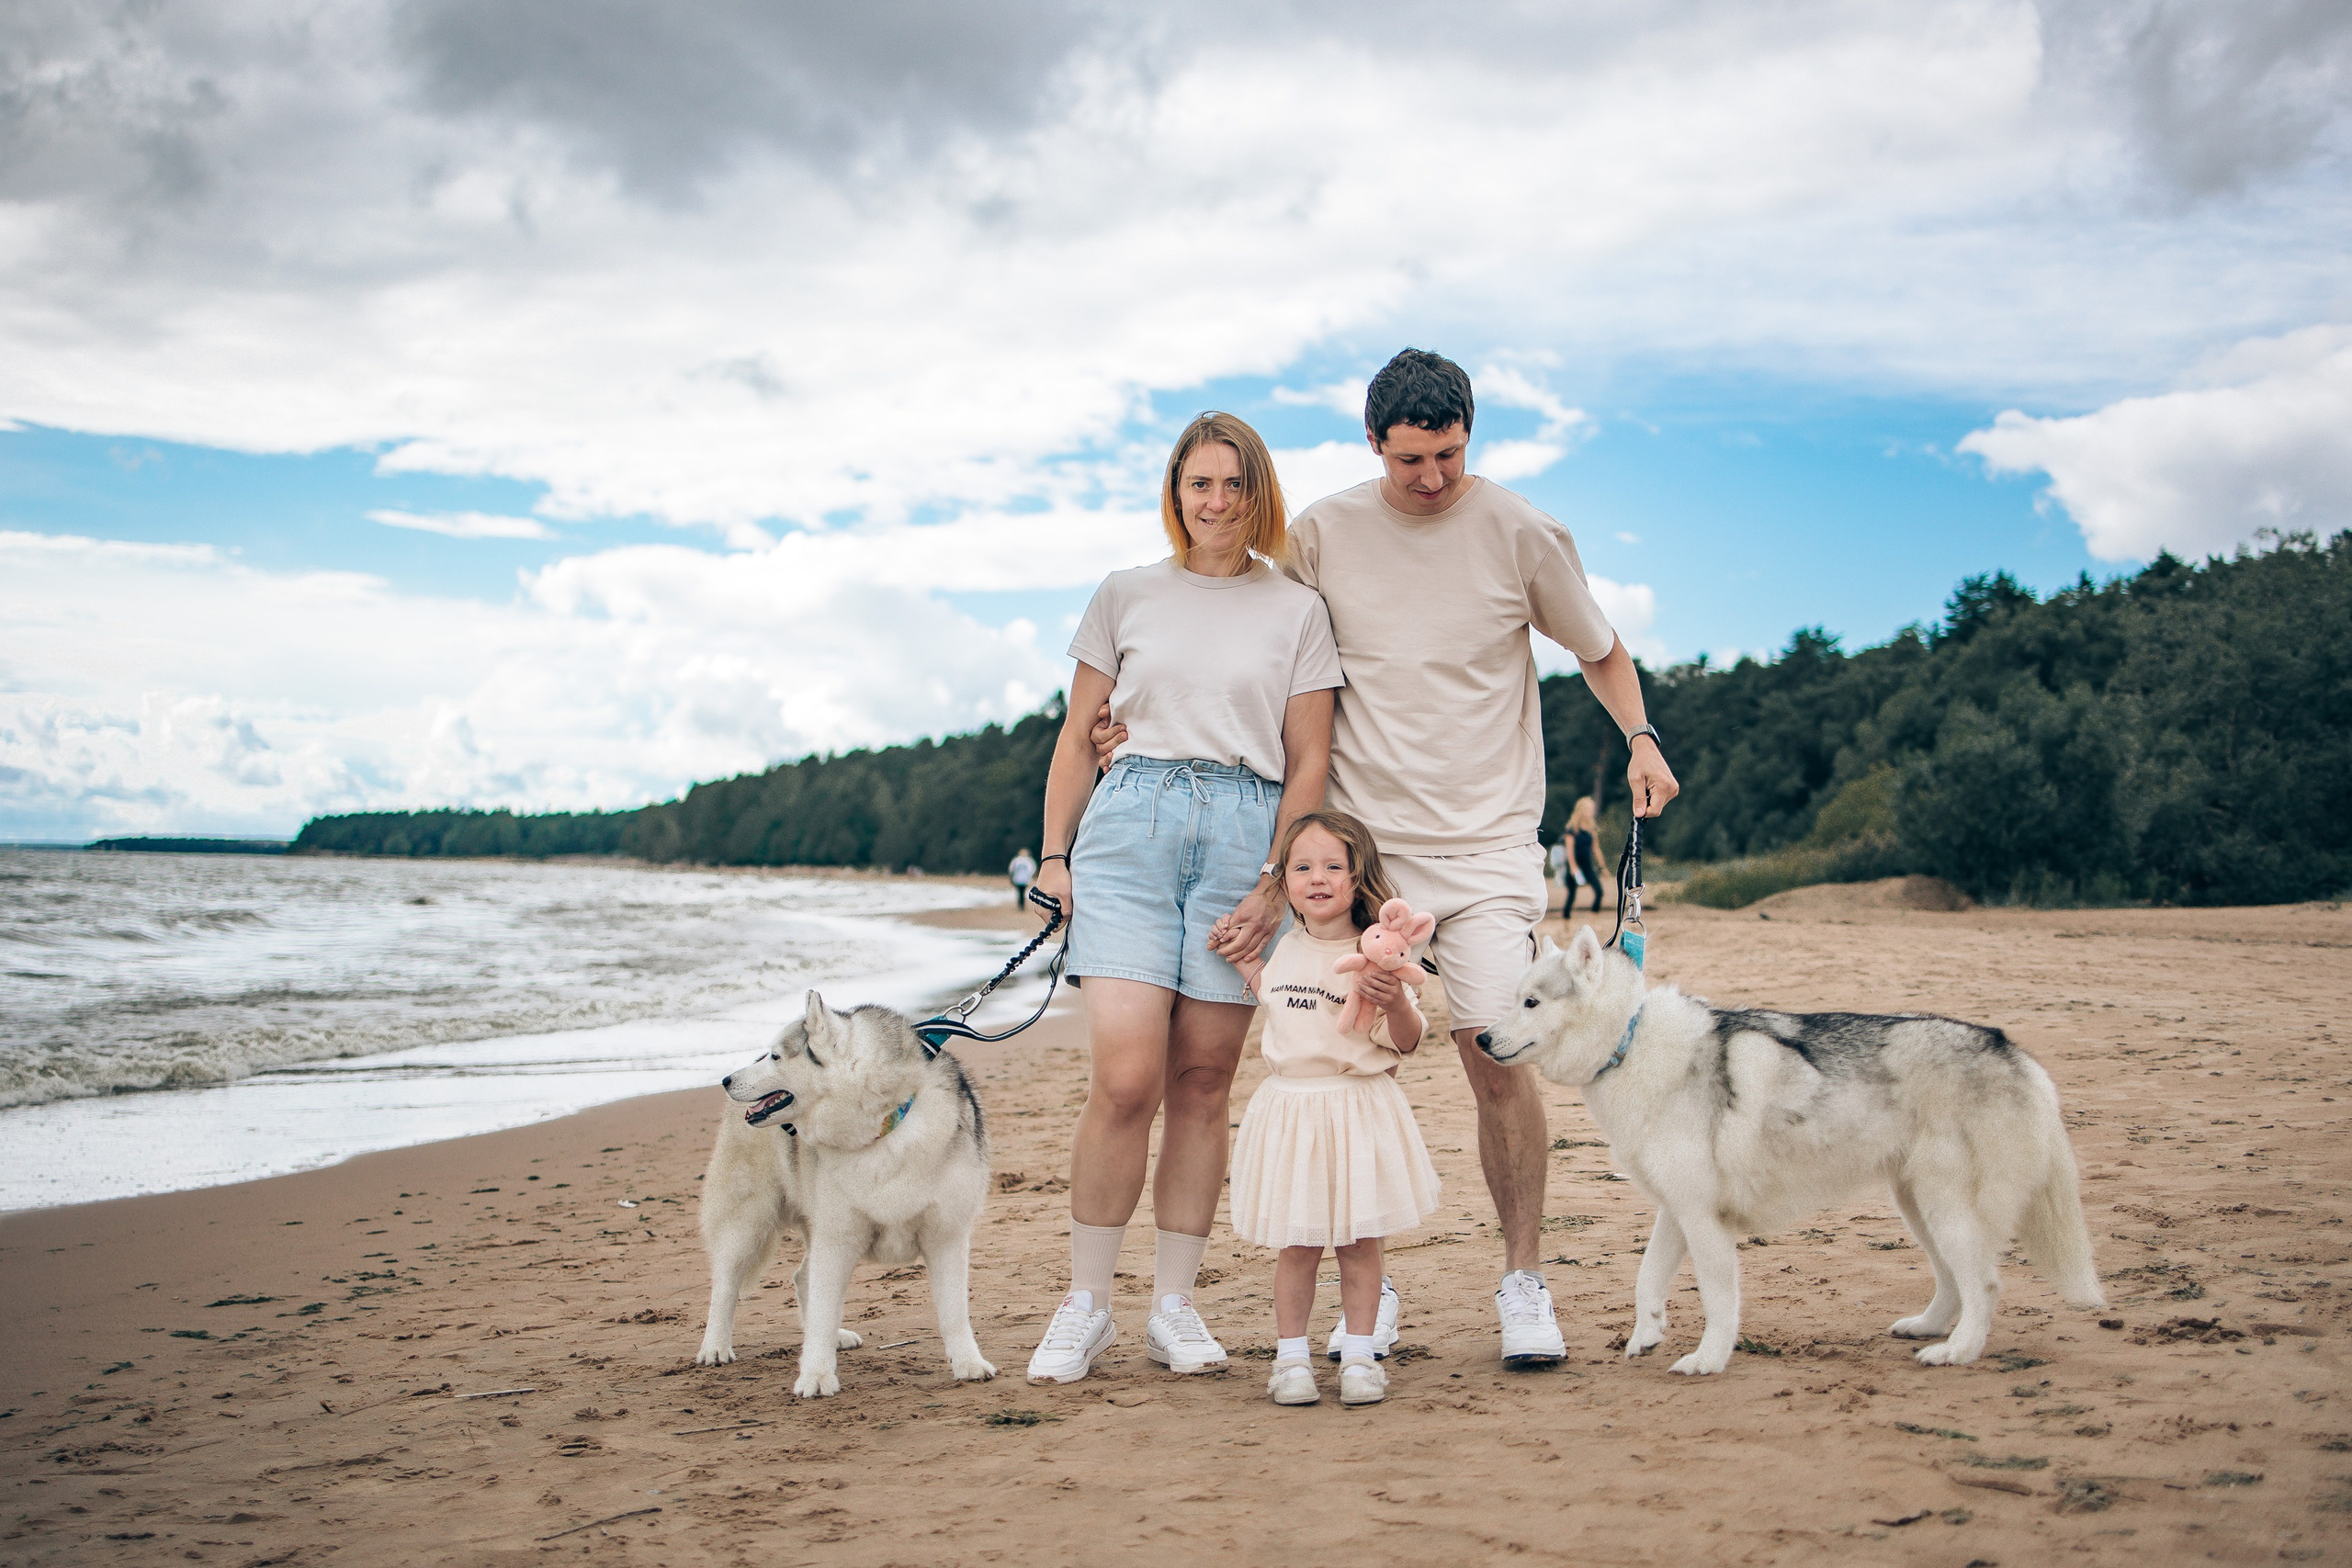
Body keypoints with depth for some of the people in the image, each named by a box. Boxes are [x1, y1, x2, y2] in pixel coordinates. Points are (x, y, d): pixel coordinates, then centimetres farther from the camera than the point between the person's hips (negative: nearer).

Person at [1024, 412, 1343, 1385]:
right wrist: (1054, 853, 6)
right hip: (1129, 825, 0)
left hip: (1245, 833, 1)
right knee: (1126, 1078, -12)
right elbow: (1077, 736, 14)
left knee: (1203, 1085, 2)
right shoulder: (1126, 597, 13)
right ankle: (1085, 1306, 1)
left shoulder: (1297, 611, 11)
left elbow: (1309, 761, 8)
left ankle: (1173, 1306, 13)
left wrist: (1278, 876, -2)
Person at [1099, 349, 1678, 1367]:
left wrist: (1639, 736, 0)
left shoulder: (1521, 535, 1)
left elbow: (1599, 649, 16)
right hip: (1359, 839, 1)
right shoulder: (1320, 535, 3)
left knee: (1498, 1060, -11)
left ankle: (1522, 1280, 8)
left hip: (1487, 842, -1)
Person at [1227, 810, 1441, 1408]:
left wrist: (1395, 1005, -26)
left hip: (1360, 1109, -3)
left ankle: (1359, 1355, 14)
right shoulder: (1285, 949, 10)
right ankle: (1291, 1357, 13)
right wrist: (1238, 956, 22)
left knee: (1359, 1240, 3)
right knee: (1298, 1244, 4)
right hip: (1290, 1107, 3)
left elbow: (1406, 1042, -8)